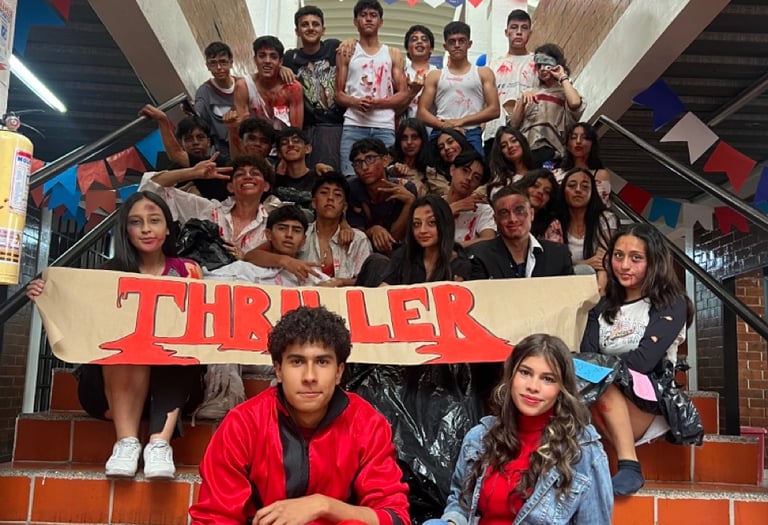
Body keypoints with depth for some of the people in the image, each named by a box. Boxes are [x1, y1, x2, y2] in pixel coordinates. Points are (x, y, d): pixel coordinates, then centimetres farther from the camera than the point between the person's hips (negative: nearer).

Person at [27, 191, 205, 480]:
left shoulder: (187, 270, 9)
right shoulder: (111, 272, 7)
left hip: (173, 379, 0)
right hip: (114, 385, 0)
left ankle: (160, 443, -41)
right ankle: (126, 440, -34)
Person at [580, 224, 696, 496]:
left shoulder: (670, 304, 2)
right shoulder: (603, 308, 17)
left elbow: (643, 361, -13)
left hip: (649, 408, -3)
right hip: (601, 415, 4)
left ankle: (629, 465, -33)